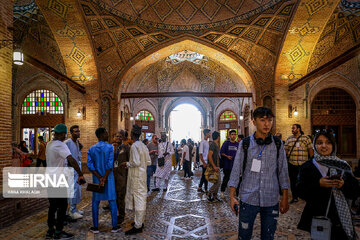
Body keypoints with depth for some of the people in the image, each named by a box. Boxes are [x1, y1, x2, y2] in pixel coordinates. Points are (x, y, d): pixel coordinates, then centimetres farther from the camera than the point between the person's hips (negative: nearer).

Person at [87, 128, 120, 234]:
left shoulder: (91, 149, 3)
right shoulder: (110, 147, -10)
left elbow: (90, 165, -4)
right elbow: (110, 164, -16)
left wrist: (99, 177, -6)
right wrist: (104, 178, -10)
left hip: (97, 178, 3)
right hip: (108, 178, -3)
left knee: (95, 202, 11)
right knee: (112, 201, 6)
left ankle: (95, 227, 17)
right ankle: (114, 226, 12)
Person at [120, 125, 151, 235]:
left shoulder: (134, 146, -16)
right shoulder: (143, 146, 11)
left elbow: (136, 162, -22)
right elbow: (149, 162, 12)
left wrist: (127, 164, -7)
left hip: (136, 176, -9)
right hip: (142, 175, 9)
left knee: (137, 198, -3)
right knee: (142, 198, 15)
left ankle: (138, 226, 4)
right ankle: (140, 221, 28)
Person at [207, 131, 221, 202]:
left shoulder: (216, 144, 15)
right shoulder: (212, 144, -15)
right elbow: (210, 156, -23)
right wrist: (214, 166, -24)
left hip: (216, 166, 10)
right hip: (214, 167, -10)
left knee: (218, 182, 11)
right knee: (217, 182, -8)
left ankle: (215, 196, 19)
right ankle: (209, 195, 3)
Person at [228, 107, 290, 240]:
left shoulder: (278, 144, 2)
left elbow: (282, 172, 6)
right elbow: (236, 170, -1)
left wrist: (285, 198, 5)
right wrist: (232, 196, -4)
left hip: (271, 200, 2)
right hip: (248, 199, -1)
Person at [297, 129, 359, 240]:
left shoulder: (343, 166, 7)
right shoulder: (307, 166, -1)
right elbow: (301, 192, -9)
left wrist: (343, 185, -14)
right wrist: (319, 184, -22)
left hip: (341, 218, 2)